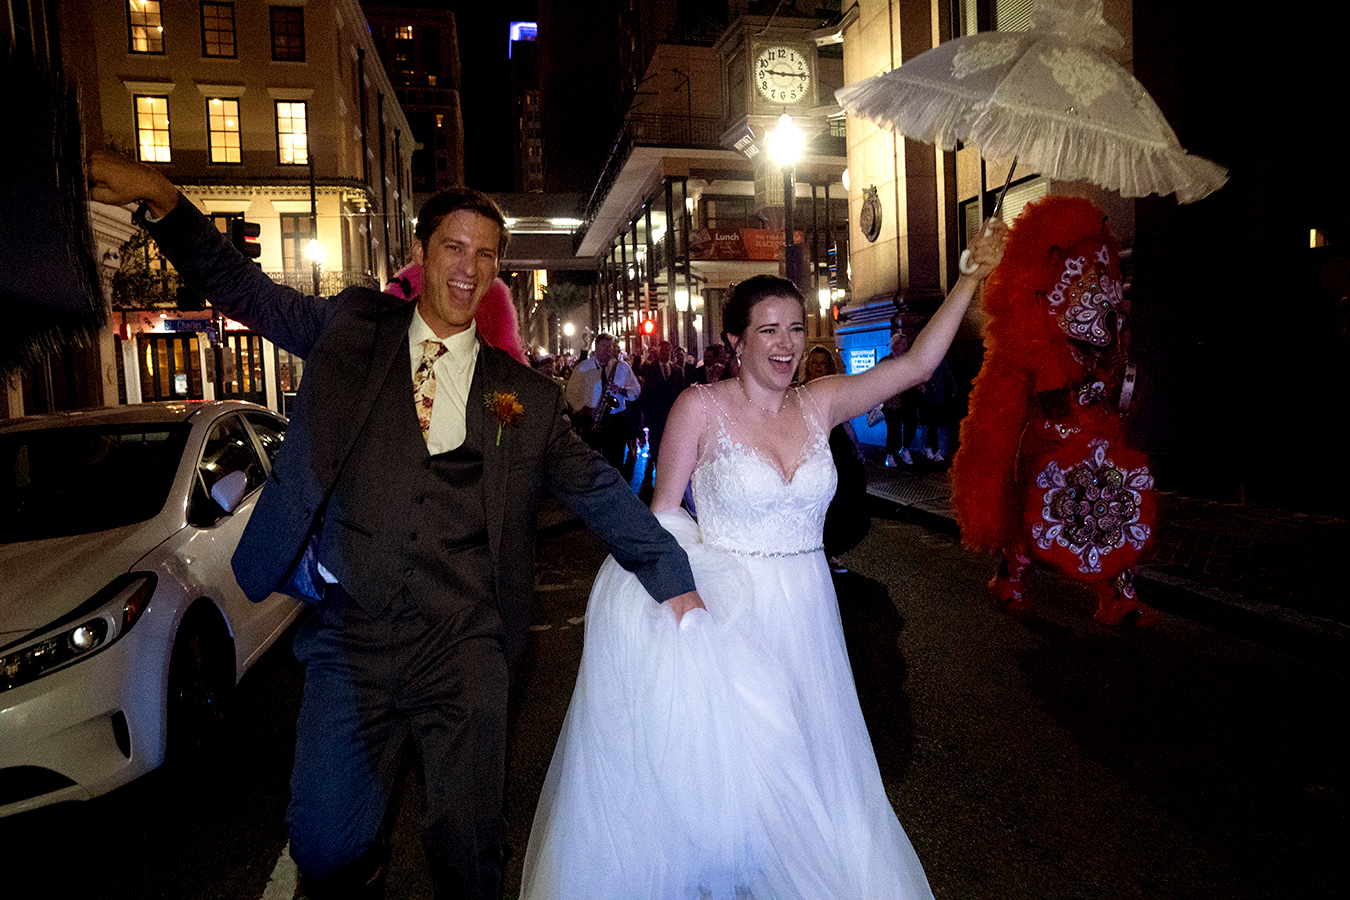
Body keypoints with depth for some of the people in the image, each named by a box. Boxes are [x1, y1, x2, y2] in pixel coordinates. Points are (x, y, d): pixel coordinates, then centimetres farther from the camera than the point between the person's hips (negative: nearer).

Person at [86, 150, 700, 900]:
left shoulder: (524, 394, 3)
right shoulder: (354, 328, 6)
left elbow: (598, 491, 6)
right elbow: (242, 289, 9)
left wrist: (675, 579, 7)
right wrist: (161, 199, -6)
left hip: (463, 647, 0)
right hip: (347, 639, 1)